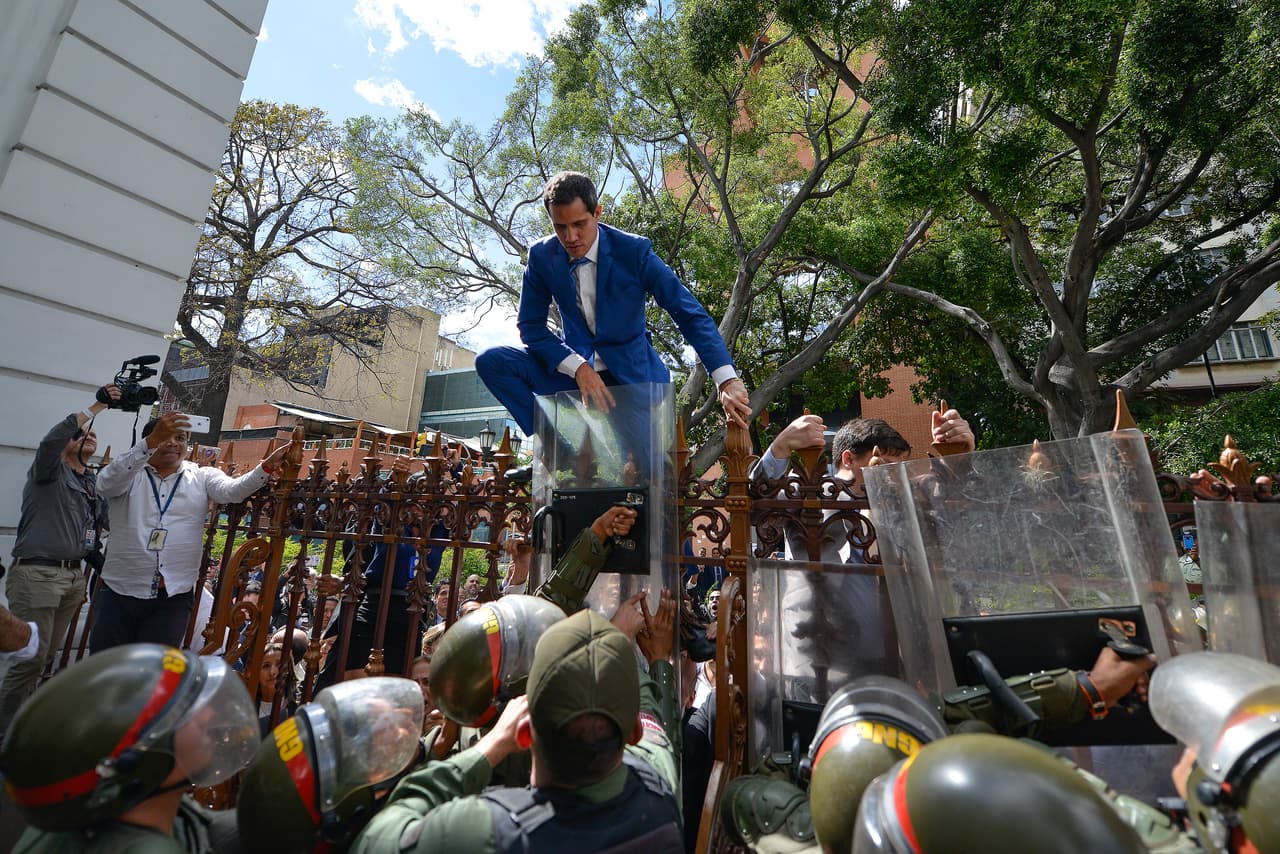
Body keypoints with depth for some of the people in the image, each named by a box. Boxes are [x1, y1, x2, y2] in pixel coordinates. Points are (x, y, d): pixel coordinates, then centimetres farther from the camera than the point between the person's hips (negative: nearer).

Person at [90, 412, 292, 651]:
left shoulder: (201, 477, 4)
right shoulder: (129, 474, 3)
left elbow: (233, 490, -14)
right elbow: (108, 481, -20)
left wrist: (268, 465, -32)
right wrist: (152, 441, -33)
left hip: (173, 596, 0)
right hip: (120, 591, 0)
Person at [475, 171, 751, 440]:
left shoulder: (634, 250, -14)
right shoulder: (542, 256, -6)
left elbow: (692, 315, -18)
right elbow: (531, 326, -3)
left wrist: (727, 381, -30)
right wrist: (578, 367, -20)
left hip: (631, 373, -1)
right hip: (574, 367, 2)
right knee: (491, 361, -17)